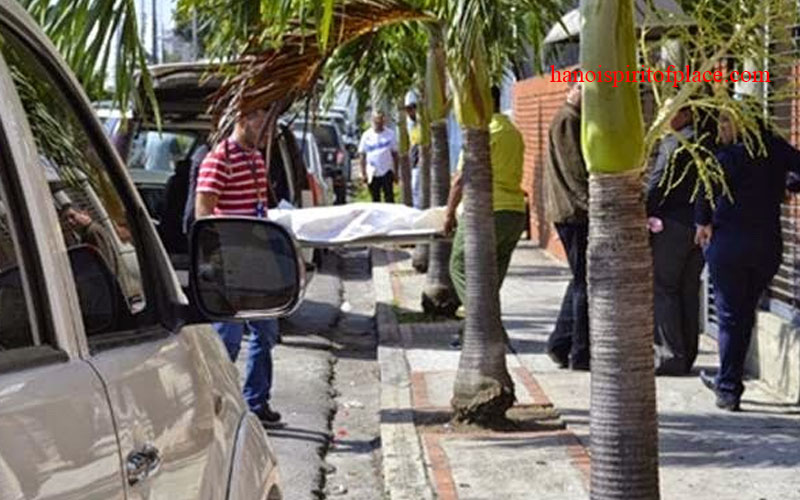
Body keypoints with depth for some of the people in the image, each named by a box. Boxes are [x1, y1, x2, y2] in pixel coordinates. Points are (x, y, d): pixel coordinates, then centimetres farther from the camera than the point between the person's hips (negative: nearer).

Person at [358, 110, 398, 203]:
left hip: (387, 171, -2)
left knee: (389, 198, -6)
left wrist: (396, 172, 1)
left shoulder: (390, 134, 0)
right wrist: (363, 173, 0)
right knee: (375, 199, 11)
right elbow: (362, 155, 5)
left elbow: (394, 154, 4)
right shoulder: (367, 136, 2)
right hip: (372, 173, 2)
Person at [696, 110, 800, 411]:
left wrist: (703, 222, -9)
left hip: (730, 243, -5)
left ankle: (729, 390, 6)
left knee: (730, 317, 4)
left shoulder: (729, 155, -11)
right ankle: (726, 381, 30)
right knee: (746, 314, 18)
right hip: (769, 245, 5)